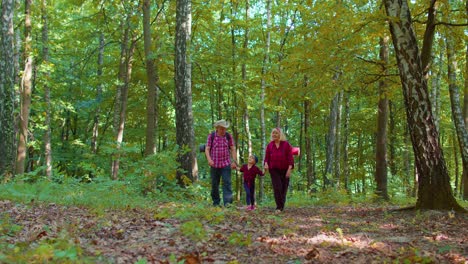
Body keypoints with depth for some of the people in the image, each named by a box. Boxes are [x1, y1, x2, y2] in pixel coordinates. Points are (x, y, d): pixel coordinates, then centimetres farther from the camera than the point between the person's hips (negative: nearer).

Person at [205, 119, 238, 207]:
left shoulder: (228, 136, 3)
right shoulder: (211, 136, -1)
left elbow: (233, 149, 7)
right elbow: (207, 149, -4)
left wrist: (234, 161, -3)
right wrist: (209, 159, -20)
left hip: (226, 164, 0)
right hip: (214, 165, 0)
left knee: (227, 182, -11)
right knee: (214, 184, 6)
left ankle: (227, 202, -16)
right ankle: (216, 202, 18)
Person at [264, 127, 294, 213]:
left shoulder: (286, 144, 2)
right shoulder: (270, 145, 9)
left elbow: (290, 157, -1)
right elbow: (267, 157, 11)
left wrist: (289, 169, -10)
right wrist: (266, 164, -10)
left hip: (284, 170, 0)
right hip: (274, 170, 1)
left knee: (283, 188, 4)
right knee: (277, 187, -13)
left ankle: (281, 207, 19)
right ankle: (279, 207, -12)